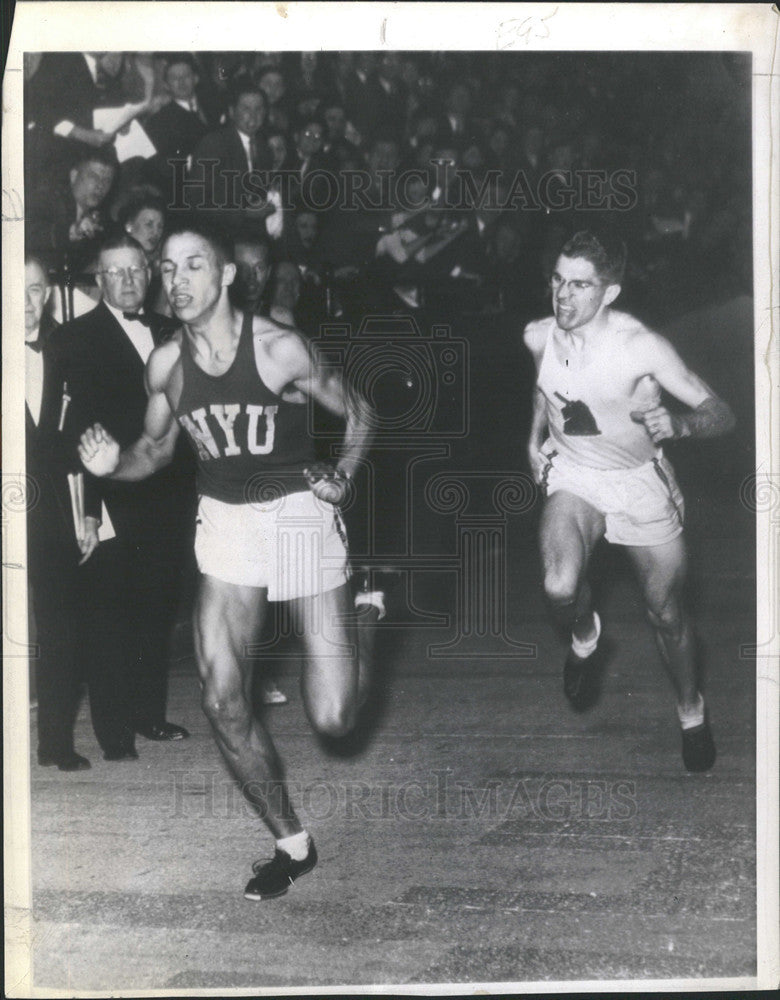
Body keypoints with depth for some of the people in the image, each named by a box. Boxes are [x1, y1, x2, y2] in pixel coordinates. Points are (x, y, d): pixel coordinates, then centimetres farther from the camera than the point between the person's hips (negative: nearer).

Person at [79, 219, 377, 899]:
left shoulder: (279, 350, -15)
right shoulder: (166, 365, -1)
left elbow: (358, 414, -1)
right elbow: (158, 447, 14)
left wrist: (342, 476, -17)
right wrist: (114, 465, -6)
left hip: (299, 512, -4)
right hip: (224, 520, 4)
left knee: (333, 718, -8)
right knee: (223, 702, -5)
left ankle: (360, 607, 28)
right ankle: (292, 845, 17)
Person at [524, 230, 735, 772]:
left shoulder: (642, 347, -26)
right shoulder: (539, 337, -12)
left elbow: (721, 413, -23)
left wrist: (677, 425, -42)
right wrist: (535, 436, 10)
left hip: (641, 481, -2)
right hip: (573, 474, 2)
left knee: (667, 614, 10)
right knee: (560, 588, -26)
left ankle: (692, 712, 37)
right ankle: (585, 636, 11)